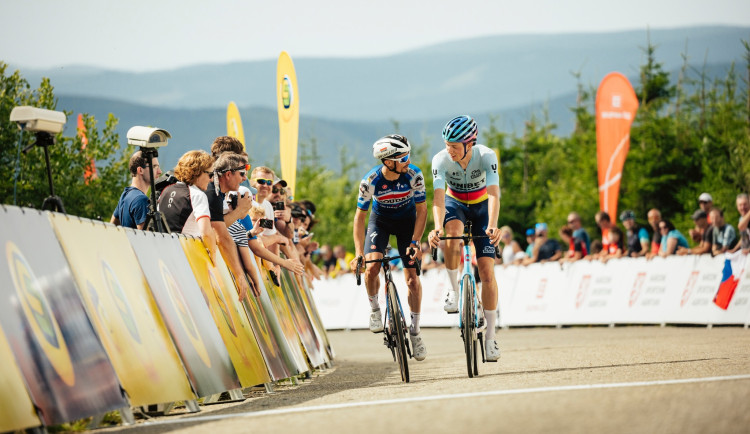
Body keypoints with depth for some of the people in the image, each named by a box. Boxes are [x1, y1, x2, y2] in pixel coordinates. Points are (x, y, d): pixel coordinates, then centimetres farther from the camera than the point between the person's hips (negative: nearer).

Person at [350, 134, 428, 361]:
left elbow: (421, 210, -17)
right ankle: (375, 308, 6)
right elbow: (360, 216, -18)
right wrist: (358, 253, -25)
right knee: (371, 268, -23)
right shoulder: (370, 181, -29)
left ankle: (415, 331, 9)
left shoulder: (414, 175, -28)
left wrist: (415, 242, -27)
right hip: (380, 220, 0)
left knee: (412, 278, -6)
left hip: (407, 220, 0)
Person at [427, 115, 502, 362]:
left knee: (486, 269, -11)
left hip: (481, 206, -1)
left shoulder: (486, 156, -29)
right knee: (452, 232, -37)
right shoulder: (441, 160, -26)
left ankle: (490, 337, -6)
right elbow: (439, 197, -35)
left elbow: (494, 194, -39)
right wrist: (437, 227, -54)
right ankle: (454, 290, -18)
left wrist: (492, 225, -55)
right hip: (454, 205, 1)